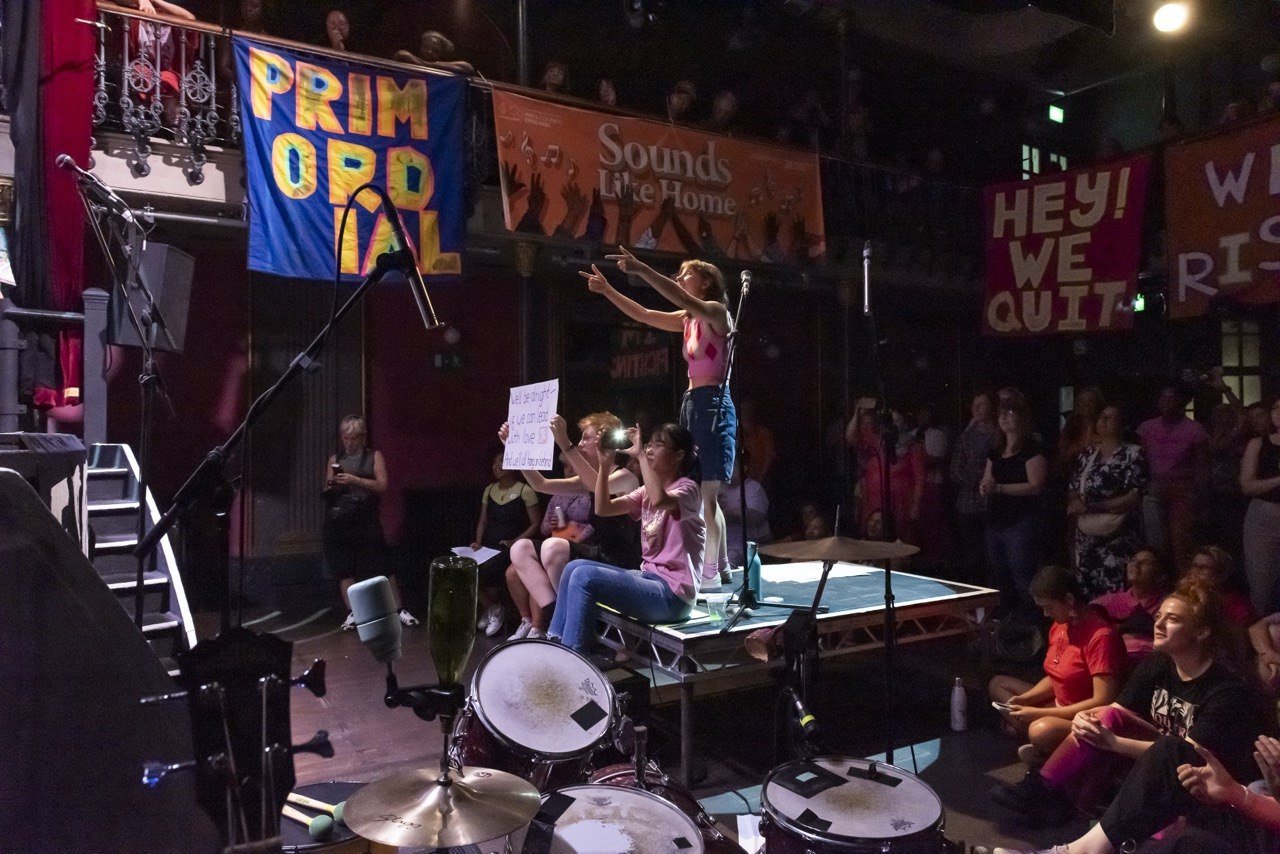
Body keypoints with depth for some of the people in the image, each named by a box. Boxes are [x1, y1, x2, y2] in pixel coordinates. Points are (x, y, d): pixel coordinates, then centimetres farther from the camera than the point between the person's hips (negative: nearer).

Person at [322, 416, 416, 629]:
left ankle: (400, 610, 3)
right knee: (344, 568, 1)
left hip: (365, 519, -3)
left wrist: (354, 479, -14)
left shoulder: (374, 456, 7)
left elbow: (382, 486, -4)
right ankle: (352, 612, 10)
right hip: (338, 521, 3)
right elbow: (326, 492, 17)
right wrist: (331, 486, -6)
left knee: (381, 565, -4)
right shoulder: (335, 459, 14)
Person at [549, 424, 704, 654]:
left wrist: (640, 455, -26)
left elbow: (659, 500, -34)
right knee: (575, 567, -2)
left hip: (673, 593, -8)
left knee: (583, 577, -19)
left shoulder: (686, 488, -9)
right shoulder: (647, 491, 15)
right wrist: (604, 464, -5)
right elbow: (603, 508, 6)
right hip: (648, 578, 8)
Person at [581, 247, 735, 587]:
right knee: (704, 493, 12)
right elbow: (643, 315, 17)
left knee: (706, 493, -9)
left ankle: (709, 572, -4)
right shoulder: (688, 320, 17)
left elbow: (681, 299, -25)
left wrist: (641, 269, -34)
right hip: (692, 404, 9)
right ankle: (721, 567, 22)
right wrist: (607, 290, 9)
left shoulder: (716, 312, -6)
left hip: (712, 404, -9)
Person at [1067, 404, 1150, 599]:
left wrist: (1092, 506, -16)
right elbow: (1073, 490, 16)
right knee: (1087, 597, 6)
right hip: (1085, 540, 5)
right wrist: (1074, 508, -6)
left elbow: (1134, 498, -11)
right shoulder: (1087, 453, 13)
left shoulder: (1133, 453, -3)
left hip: (1117, 541, -5)